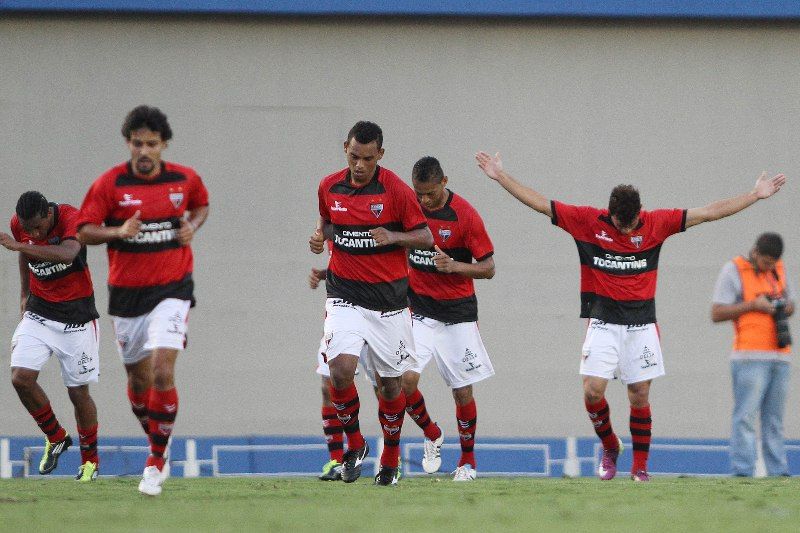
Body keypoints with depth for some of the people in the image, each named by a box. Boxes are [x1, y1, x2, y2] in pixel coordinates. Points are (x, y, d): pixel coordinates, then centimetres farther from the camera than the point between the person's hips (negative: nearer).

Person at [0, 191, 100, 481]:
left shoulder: (71, 218, -22)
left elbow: (67, 253, -43)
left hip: (76, 317, -4)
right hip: (38, 313, 4)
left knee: (78, 391, 0)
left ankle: (90, 458, 22)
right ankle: (55, 438, 10)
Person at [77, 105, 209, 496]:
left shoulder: (185, 179, -1)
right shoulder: (110, 183, -6)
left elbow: (201, 204, 21)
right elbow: (85, 231, -5)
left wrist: (192, 225, -1)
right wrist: (119, 232, -23)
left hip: (172, 290, -1)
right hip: (126, 294, 1)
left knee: (162, 372, -17)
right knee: (139, 378, 10)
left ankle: (155, 463, -10)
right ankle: (157, 446, 35)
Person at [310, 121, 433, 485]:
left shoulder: (395, 190, -8)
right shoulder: (329, 187, 2)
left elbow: (426, 237, -5)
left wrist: (393, 237, -23)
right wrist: (319, 236, -1)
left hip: (388, 299, -1)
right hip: (345, 295, 1)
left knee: (389, 383, 7)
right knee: (340, 368, -21)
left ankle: (390, 459, 25)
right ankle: (354, 444, 0)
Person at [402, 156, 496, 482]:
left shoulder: (464, 214, -13)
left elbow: (488, 268, -9)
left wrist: (454, 266, -26)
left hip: (457, 313, -2)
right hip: (418, 309, 2)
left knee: (462, 390, 3)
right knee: (405, 380, -13)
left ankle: (468, 460, 21)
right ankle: (432, 436, 14)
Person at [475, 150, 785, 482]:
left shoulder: (656, 224, 0)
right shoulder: (587, 221, -3)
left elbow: (709, 213, 5)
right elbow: (540, 203, 1)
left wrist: (756, 195, 5)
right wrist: (500, 177, 0)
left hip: (641, 325, 0)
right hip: (602, 324, 0)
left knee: (640, 395, 1)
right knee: (593, 391, -10)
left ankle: (640, 465, 11)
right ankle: (610, 447, 15)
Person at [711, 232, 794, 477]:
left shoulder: (779, 269, 15)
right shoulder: (733, 270, -3)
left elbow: (791, 302, 27)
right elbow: (717, 314, -7)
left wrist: (785, 307, 3)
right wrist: (752, 305, -14)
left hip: (779, 356, 6)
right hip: (750, 356, -6)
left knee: (774, 419, 7)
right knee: (746, 415, -11)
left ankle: (778, 471, 9)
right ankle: (742, 471, -12)